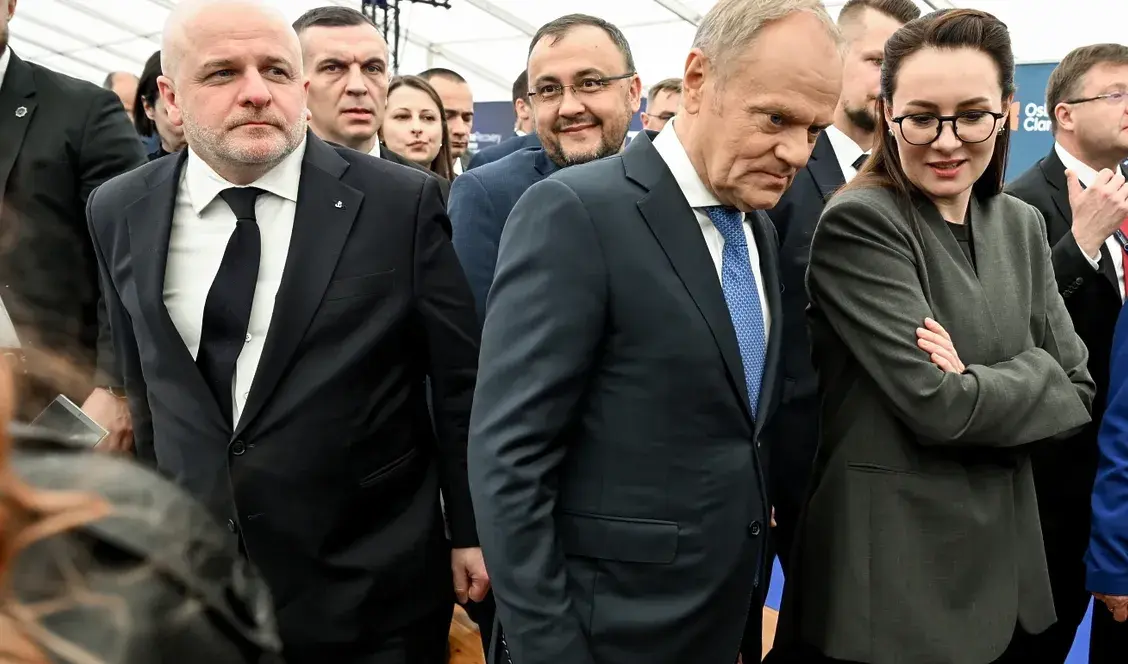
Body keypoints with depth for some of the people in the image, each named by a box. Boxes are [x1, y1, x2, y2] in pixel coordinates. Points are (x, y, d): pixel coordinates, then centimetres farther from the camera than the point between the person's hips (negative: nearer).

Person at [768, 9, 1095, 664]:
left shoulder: (1022, 225, 6)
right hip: (890, 571, -6)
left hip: (1004, 558, 6)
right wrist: (1029, 376, -5)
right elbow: (936, 405, -21)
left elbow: (1077, 389, 5)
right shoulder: (859, 224, -15)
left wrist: (976, 385, -11)